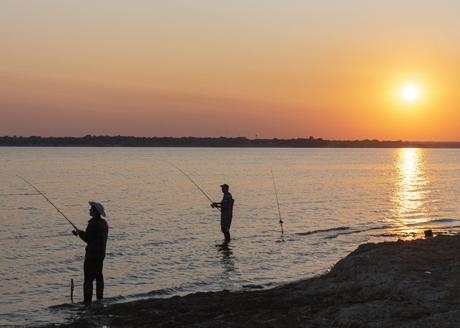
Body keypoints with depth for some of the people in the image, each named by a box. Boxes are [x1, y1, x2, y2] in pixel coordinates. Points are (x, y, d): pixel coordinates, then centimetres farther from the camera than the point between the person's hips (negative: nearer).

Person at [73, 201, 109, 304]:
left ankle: (87, 300, -6)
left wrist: (79, 233, 2)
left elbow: (88, 239, -16)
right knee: (99, 276, 16)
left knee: (88, 278, -6)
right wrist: (81, 233, 13)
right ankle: (100, 298, 22)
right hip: (101, 253, 9)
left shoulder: (93, 224, -20)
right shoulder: (104, 223, 8)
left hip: (92, 254, -9)